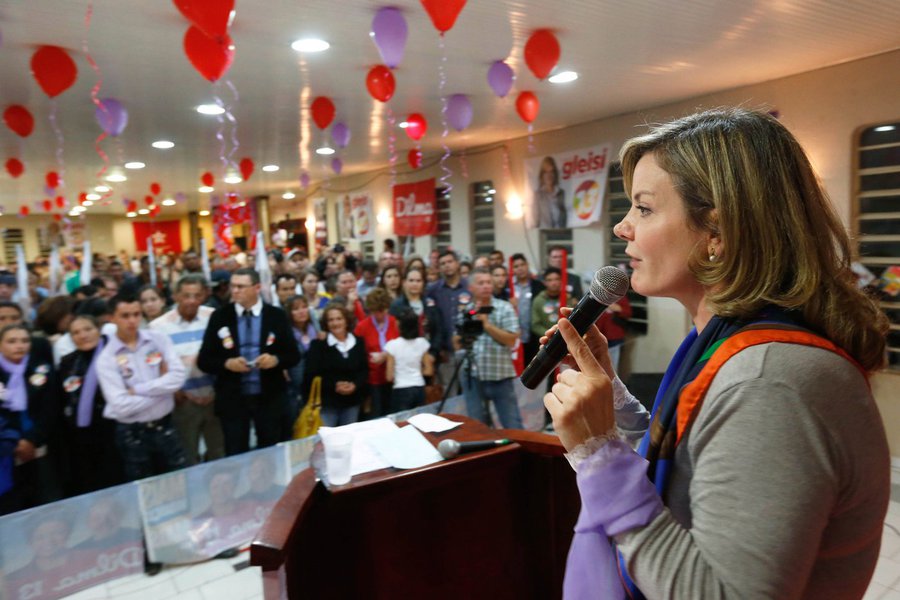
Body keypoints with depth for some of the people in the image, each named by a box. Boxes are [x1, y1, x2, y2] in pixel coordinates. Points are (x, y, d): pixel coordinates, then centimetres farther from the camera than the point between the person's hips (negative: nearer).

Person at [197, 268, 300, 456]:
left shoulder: (276, 316, -1)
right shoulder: (219, 317, -1)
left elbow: (293, 355, 0)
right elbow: (204, 360, 0)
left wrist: (276, 360, -20)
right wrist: (227, 363, -19)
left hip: (269, 398, 0)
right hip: (232, 399, 0)